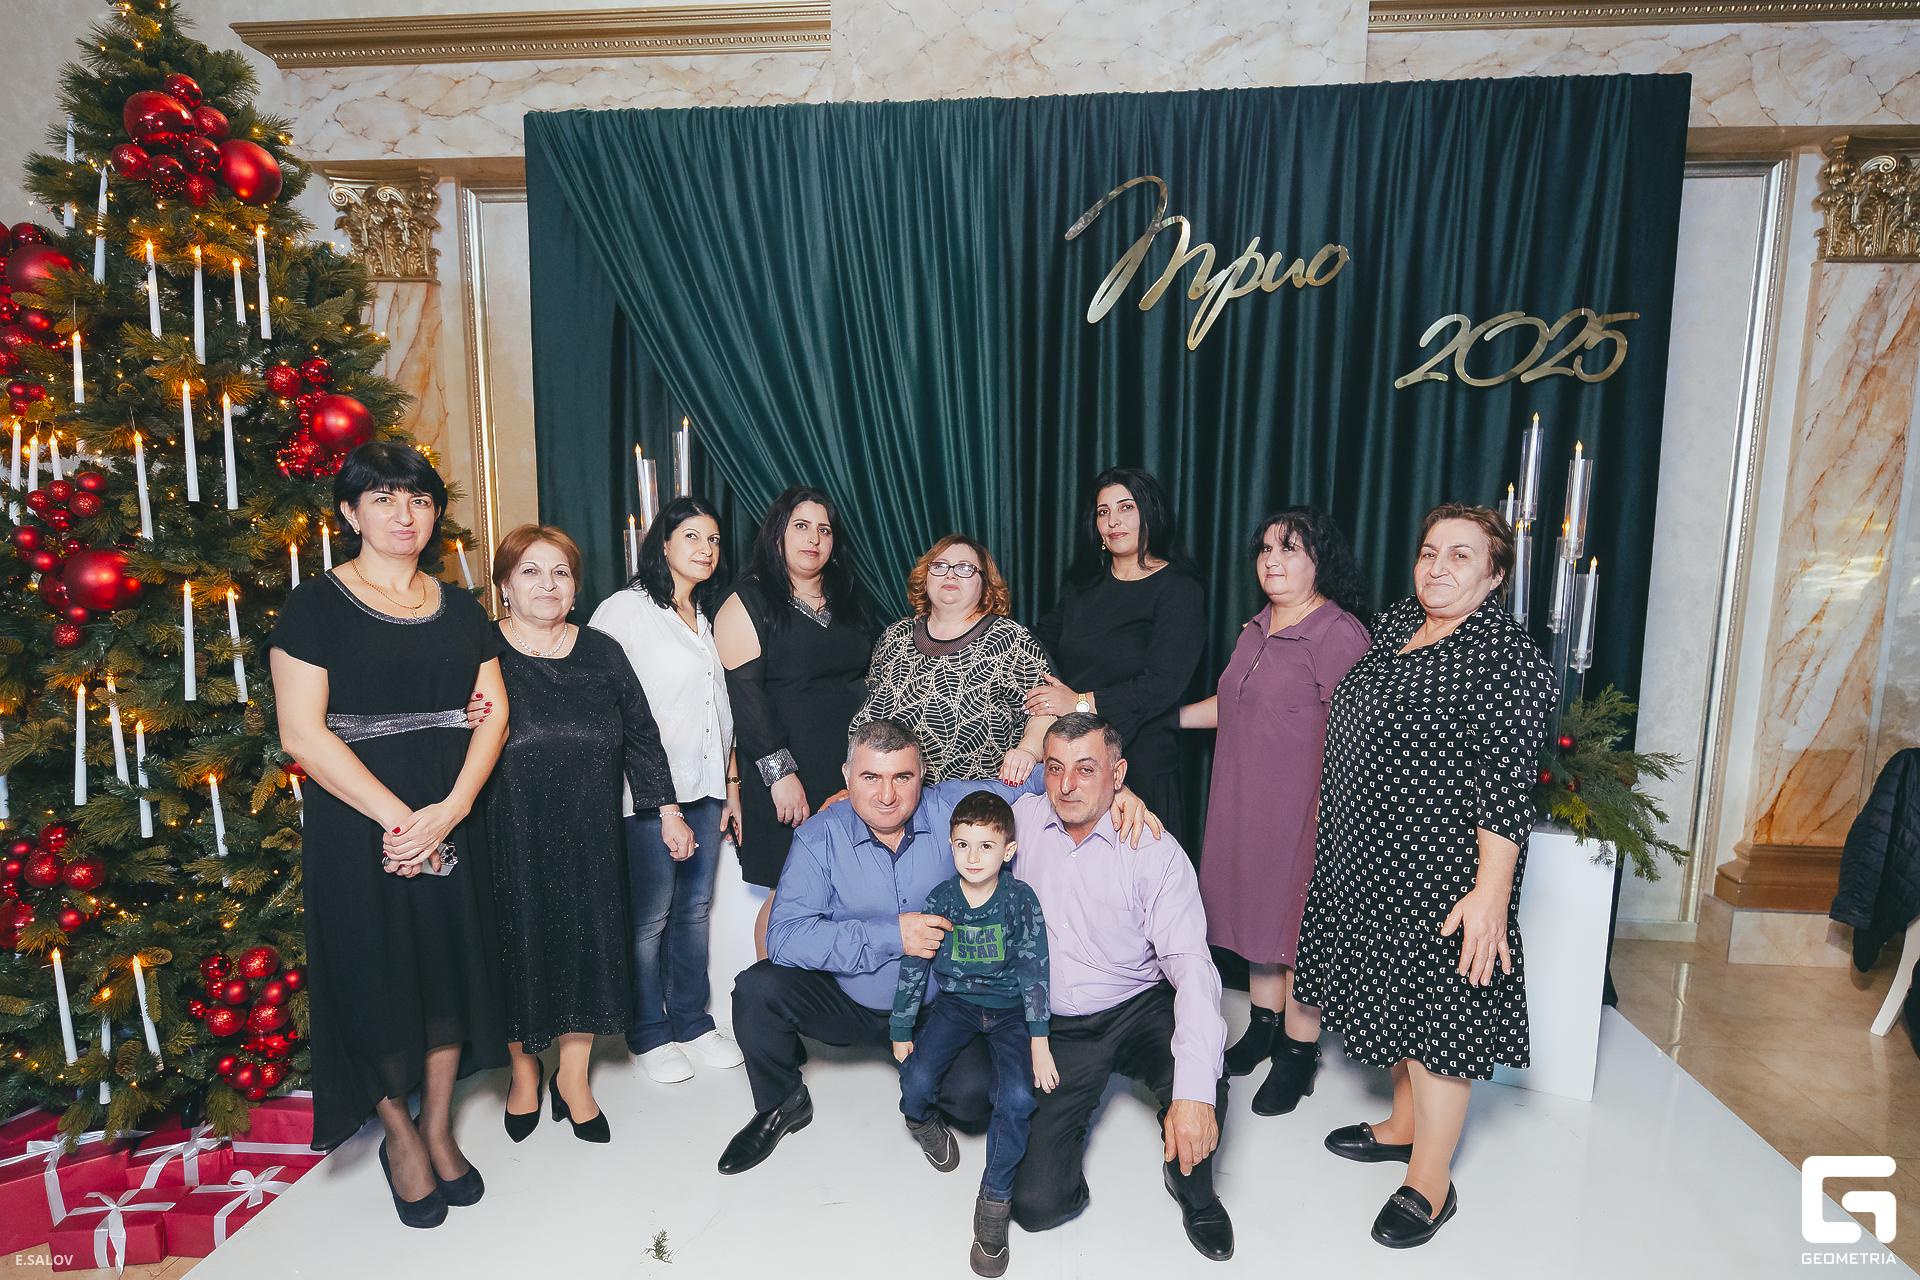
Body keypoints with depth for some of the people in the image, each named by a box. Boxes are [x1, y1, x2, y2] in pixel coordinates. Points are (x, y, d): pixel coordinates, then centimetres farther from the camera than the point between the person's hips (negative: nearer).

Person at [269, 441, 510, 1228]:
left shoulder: (460, 609, 9)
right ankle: (399, 1135, 30)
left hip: (452, 827, 4)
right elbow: (303, 734, -11)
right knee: (377, 981, 7)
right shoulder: (315, 606, -4)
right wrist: (398, 817, -16)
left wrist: (449, 809, -11)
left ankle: (439, 1129, 31)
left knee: (450, 973, 11)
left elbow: (493, 714, 3)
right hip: (359, 828, -3)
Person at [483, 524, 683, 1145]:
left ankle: (573, 1075, 31)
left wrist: (668, 811, 7)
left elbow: (641, 734, 8)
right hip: (510, 834, -2)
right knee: (518, 945, 10)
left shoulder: (602, 652, 5)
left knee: (587, 942, 9)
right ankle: (524, 1066, 37)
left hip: (589, 834, 3)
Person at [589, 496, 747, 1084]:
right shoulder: (624, 610, -6)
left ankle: (691, 1019, 29)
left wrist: (731, 783, 16)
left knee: (695, 907, 13)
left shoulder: (710, 616, 15)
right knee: (649, 916, 4)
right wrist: (657, 797, -13)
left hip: (705, 786, 6)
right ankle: (648, 1033, 23)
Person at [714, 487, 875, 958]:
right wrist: (780, 771, -17)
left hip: (853, 777, 5)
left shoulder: (848, 600, 16)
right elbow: (744, 693, -10)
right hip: (791, 781, -5)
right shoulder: (748, 603, -2)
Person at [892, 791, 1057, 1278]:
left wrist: (1039, 1042, -15)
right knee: (916, 1080, -20)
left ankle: (995, 1197, -1)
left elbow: (1034, 972, -11)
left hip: (1010, 1007, -1)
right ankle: (922, 1122, 19)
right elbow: (914, 964, 0)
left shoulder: (1021, 900, -11)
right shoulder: (940, 899, -6)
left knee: (1018, 1096, -24)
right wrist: (902, 1031, 3)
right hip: (955, 1001, 2)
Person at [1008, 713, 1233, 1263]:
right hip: (1055, 1030, 2)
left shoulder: (1155, 851, -14)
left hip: (1139, 1011, -1)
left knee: (1202, 1083, -32)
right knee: (1035, 1203, -10)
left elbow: (1190, 964, -22)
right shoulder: (1022, 817, -6)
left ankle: (1191, 1186, 4)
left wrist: (1194, 1091, -34)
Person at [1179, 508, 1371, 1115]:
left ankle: (1298, 1050, 22)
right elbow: (1229, 705, 20)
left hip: (1302, 808, -7)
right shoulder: (1258, 628, 11)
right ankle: (1264, 1025, 35)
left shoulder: (1339, 632, -15)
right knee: (1256, 910, 16)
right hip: (1244, 802, 8)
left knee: (1296, 926, 4)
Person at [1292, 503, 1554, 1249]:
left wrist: (1490, 893, -24)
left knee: (1434, 1007, 4)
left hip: (1440, 870, -8)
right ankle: (1405, 1124, 40)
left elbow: (1507, 787, -21)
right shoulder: (1393, 626, 7)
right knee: (1394, 994, 20)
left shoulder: (1506, 656, -16)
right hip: (1368, 857, 8)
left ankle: (1430, 1180, 22)